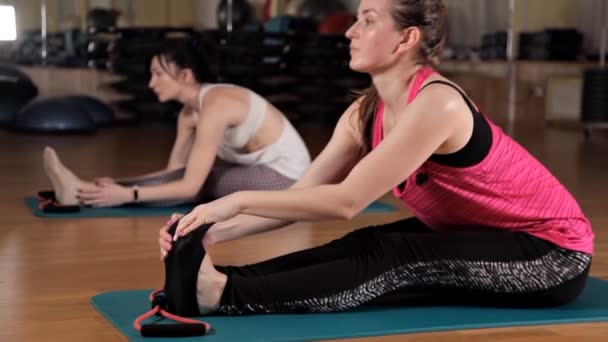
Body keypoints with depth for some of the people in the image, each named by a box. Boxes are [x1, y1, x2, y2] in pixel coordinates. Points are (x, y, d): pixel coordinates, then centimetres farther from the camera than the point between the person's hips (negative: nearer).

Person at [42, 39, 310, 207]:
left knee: (196, 181, -20)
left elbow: (191, 186, -29)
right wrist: (120, 184, -9)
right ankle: (87, 190, -14)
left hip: (284, 177, -8)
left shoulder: (214, 107, -26)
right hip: (260, 169, 8)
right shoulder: (190, 112, 2)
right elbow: (174, 171, 3)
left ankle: (85, 195, -23)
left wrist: (127, 194, -30)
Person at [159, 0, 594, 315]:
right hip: (479, 236, 8)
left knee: (391, 258, -26)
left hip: (552, 253, -8)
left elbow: (346, 201, -32)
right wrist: (215, 231, -21)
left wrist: (239, 201, -30)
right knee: (367, 244, -15)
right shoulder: (365, 114, -3)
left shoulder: (437, 104, -29)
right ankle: (220, 278, -26)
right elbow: (300, 195, -8)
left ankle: (228, 294, -33)